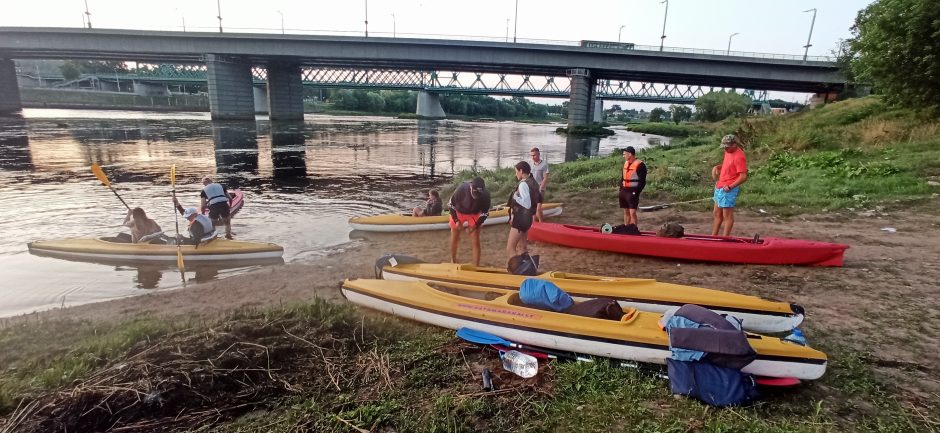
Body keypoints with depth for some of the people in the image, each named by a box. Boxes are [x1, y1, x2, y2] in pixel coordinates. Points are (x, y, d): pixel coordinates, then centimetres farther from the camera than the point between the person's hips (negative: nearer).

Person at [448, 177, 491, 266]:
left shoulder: (485, 194, -30)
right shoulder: (462, 189, -35)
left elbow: (485, 212, -13)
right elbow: (451, 204, -17)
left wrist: (476, 225, -19)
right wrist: (456, 221, -19)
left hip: (474, 214, 0)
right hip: (458, 212, 0)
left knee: (475, 241, -6)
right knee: (454, 237, 13)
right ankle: (453, 261, 37)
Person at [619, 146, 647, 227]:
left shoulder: (640, 165, -11)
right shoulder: (625, 163, 13)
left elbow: (642, 181, -12)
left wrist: (636, 192, -17)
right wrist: (621, 189, 11)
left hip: (632, 192, -8)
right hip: (624, 191, 8)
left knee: (632, 212, -11)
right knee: (626, 212, 14)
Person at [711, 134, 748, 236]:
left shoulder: (739, 157, -18)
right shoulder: (728, 152, 9)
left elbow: (743, 177, -21)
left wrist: (730, 187, -22)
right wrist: (717, 167, 8)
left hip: (728, 190, -10)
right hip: (720, 187, 10)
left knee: (727, 216, -2)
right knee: (717, 213, 17)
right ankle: (713, 236, 28)